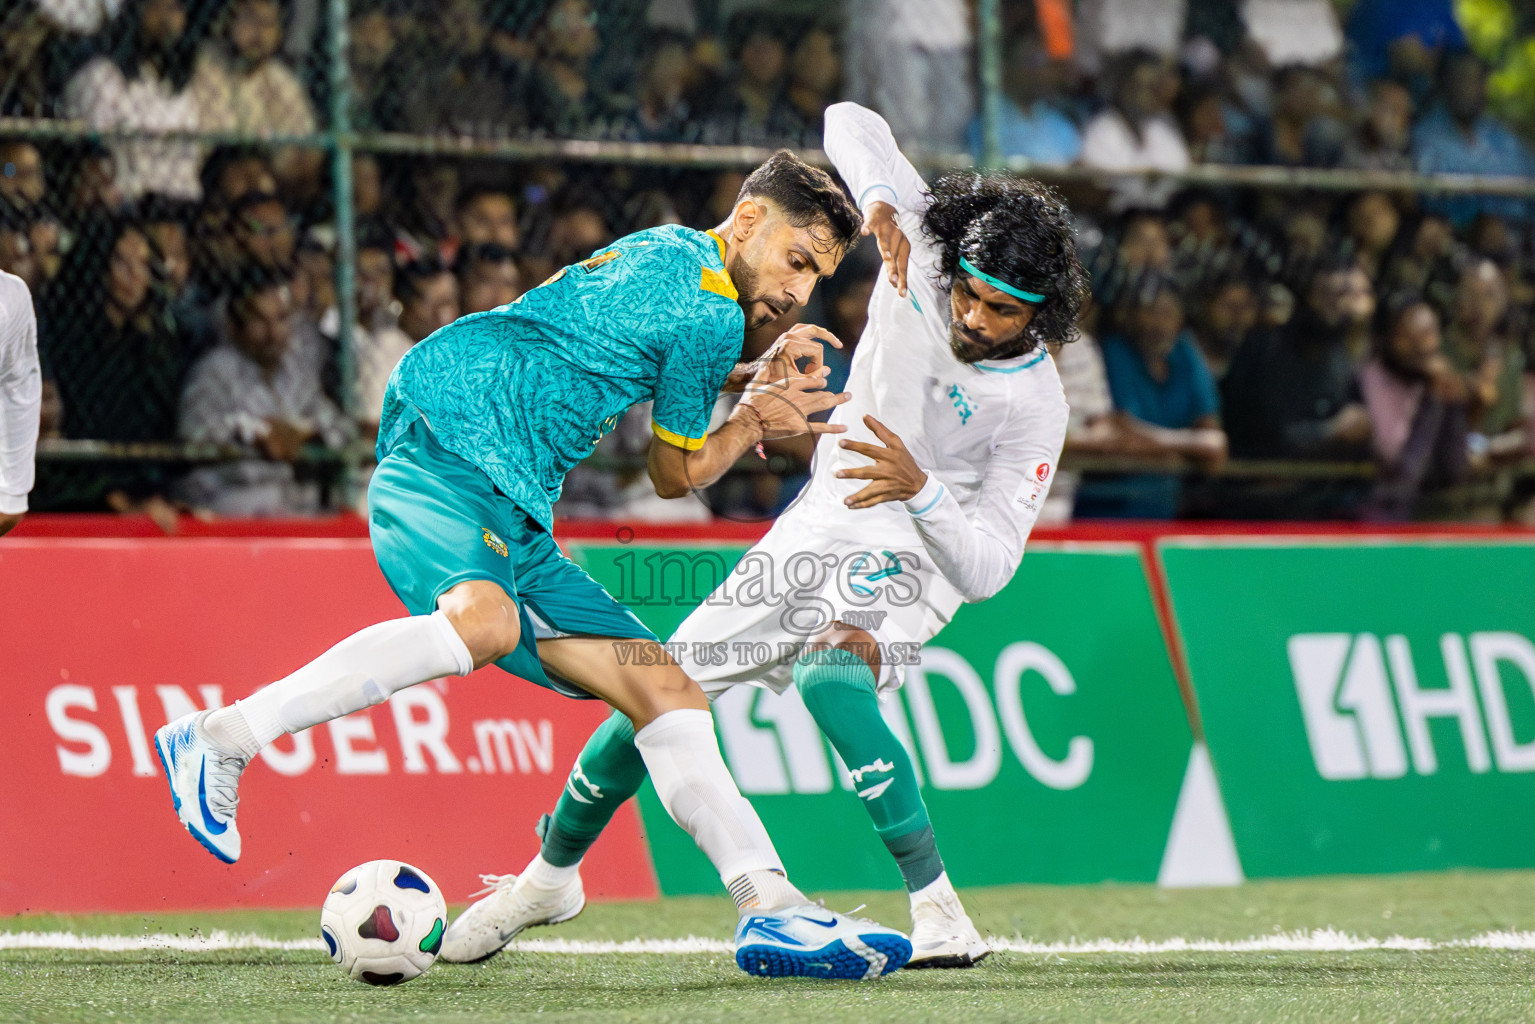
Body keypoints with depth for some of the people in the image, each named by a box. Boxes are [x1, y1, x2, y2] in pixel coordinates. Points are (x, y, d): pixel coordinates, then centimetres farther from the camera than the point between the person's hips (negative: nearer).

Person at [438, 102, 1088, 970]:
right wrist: (876, 201, -27)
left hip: (919, 554, -5)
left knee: (830, 678, -36)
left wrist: (921, 486, -45)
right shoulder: (924, 240, -15)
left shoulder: (1036, 410, -25)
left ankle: (936, 903, -29)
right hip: (826, 520, 5)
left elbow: (987, 569, -28)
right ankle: (552, 875, 26)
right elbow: (849, 120, -7)